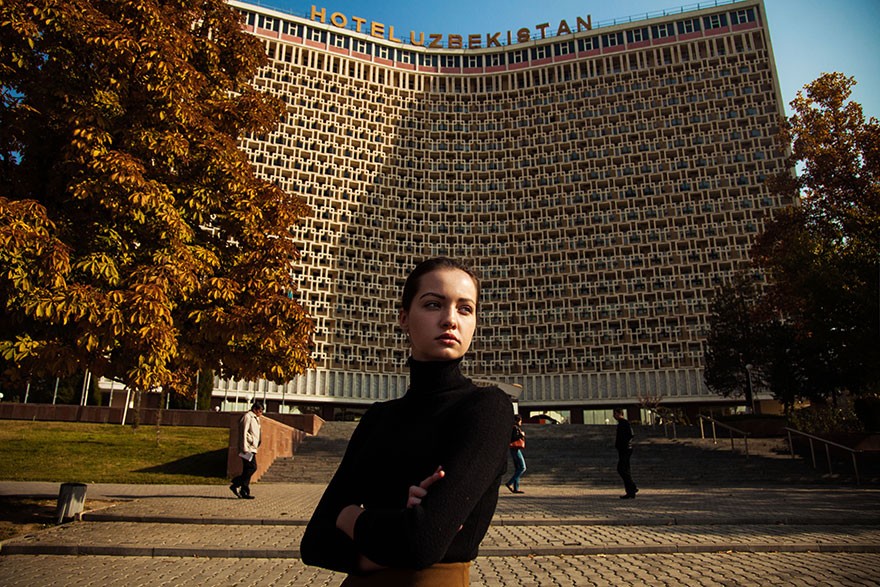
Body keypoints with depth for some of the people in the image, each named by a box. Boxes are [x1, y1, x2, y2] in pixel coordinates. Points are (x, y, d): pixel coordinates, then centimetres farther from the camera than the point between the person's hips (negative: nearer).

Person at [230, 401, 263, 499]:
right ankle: (235, 485, -9)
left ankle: (244, 492, 8)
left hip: (252, 448, 10)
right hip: (248, 448, -10)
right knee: (252, 467, -14)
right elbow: (244, 433, -16)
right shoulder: (247, 417, -8)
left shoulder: (254, 418, 23)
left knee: (247, 470, 7)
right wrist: (245, 448, -20)